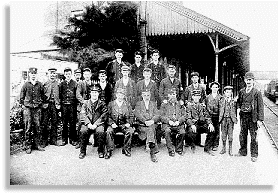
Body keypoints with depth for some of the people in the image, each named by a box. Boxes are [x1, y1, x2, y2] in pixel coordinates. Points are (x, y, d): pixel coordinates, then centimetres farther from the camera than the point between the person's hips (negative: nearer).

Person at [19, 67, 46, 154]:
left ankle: (37, 144, 14)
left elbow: (43, 96, 13)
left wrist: (41, 103, 6)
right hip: (27, 108, -1)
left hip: (37, 108, 2)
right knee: (28, 127, -1)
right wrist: (23, 105, 4)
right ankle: (28, 146, 6)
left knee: (37, 127, 4)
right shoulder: (26, 84, 3)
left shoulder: (40, 84, 6)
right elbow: (21, 96, 8)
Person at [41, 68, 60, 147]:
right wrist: (43, 103, -5)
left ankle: (53, 139, 16)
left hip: (55, 105, 1)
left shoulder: (58, 84, 10)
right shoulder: (45, 84, 7)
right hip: (46, 104, -1)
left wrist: (58, 104, 0)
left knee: (55, 122, 6)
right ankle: (44, 140, 8)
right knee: (45, 123, -1)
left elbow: (60, 95, 9)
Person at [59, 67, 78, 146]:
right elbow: (60, 95, 11)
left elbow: (77, 95, 2)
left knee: (72, 123, 2)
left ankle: (73, 139, 11)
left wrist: (76, 104, -4)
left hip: (72, 105, -2)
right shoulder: (61, 84, 11)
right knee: (64, 123, 6)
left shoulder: (75, 83, 4)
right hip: (64, 105, 2)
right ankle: (64, 140, 15)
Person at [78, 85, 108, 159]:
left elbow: (104, 116, -1)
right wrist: (88, 123, -13)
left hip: (98, 124, -1)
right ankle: (82, 151, -11)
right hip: (87, 123, 1)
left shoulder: (102, 104, 9)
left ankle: (101, 151, -10)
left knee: (100, 132, -31)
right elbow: (82, 114, 3)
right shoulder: (85, 103, 14)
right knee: (83, 131, -29)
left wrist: (95, 124, -14)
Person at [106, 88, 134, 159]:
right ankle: (109, 150, -17)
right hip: (114, 125, -1)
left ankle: (126, 149, -11)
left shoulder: (127, 105, 12)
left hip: (124, 124, 1)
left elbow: (131, 116, 10)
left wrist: (129, 123, -8)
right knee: (109, 131, -30)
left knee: (130, 131, -28)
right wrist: (112, 123, -14)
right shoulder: (111, 104, 8)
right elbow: (108, 116, 3)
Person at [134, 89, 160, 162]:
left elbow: (157, 115, 9)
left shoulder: (153, 104, 20)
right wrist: (145, 121, -17)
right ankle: (153, 152, -18)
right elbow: (137, 115, -2)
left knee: (151, 128, -30)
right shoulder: (138, 104, 13)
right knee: (151, 130, -28)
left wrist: (152, 121, -13)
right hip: (142, 125, 1)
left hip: (152, 124, 0)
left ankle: (152, 153, -31)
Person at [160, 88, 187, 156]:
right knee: (167, 131, -33)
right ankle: (171, 150, -19)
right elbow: (161, 116, 3)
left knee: (182, 132, -29)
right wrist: (169, 121, -14)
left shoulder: (180, 104, 18)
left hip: (178, 124, 1)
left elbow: (184, 115, 10)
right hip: (167, 124, -1)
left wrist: (179, 121, -10)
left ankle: (179, 149, -6)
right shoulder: (164, 105, 14)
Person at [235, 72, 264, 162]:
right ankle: (243, 151, 28)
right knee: (242, 135, 13)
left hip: (253, 117, -4)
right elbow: (239, 102, 23)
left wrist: (260, 119, -11)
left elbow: (260, 106, -7)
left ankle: (254, 155, 17)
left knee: (253, 136, 4)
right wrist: (241, 108, 3)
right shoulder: (241, 91, 7)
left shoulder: (257, 92, -5)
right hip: (243, 116, 4)